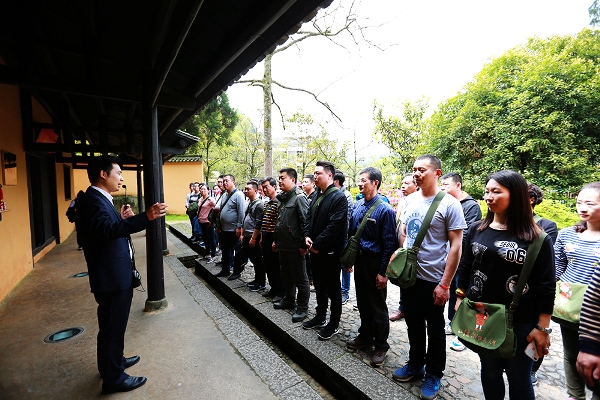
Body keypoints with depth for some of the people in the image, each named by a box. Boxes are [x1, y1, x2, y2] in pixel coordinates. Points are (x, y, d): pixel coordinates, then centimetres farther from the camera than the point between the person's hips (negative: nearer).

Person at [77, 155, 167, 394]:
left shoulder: (101, 198, 13)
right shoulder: (92, 200, -20)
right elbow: (107, 229, -39)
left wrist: (122, 219, 2)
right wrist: (146, 217, -47)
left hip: (117, 275, 11)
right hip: (111, 277, -11)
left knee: (114, 324, 25)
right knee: (112, 326, 5)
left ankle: (113, 361, 44)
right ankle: (113, 378, 22)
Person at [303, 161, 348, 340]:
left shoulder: (339, 197, -16)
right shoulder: (317, 195, 9)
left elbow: (335, 226, -23)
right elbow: (310, 218, 14)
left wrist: (317, 244, -19)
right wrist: (307, 236, -2)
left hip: (330, 251, -8)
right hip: (315, 249, 8)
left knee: (333, 289, 9)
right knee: (319, 285, 21)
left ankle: (333, 324, 26)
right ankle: (320, 317, 38)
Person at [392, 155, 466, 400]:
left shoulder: (449, 204, -13)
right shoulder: (410, 200, 4)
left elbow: (455, 246, -14)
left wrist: (445, 284, -15)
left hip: (432, 280, -5)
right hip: (408, 275, 5)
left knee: (434, 330, 15)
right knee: (414, 325, 21)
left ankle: (433, 375, 36)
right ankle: (415, 364, 42)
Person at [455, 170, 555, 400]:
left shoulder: (537, 239, -10)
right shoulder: (476, 230, -1)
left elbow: (546, 287, -7)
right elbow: (465, 268, 6)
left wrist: (543, 328, -7)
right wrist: (460, 301, 7)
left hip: (520, 323, -2)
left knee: (519, 379, 15)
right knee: (489, 371, 19)